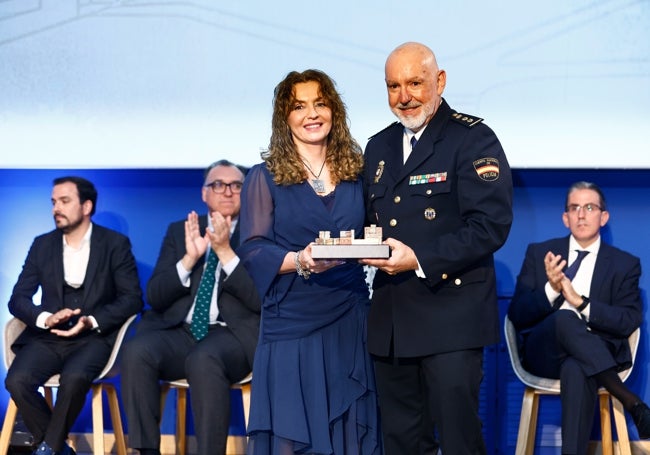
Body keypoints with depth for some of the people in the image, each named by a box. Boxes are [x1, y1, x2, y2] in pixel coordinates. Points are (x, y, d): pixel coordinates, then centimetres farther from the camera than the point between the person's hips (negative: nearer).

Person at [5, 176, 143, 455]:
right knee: (17, 381, -26)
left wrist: (92, 322, -18)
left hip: (93, 338, -3)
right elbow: (18, 299, 7)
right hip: (48, 337, 3)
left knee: (74, 378, -35)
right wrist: (46, 318, -15)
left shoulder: (116, 244, 2)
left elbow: (132, 298, -3)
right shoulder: (42, 245, 10)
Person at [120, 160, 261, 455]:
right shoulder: (179, 231, 17)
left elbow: (261, 299, -6)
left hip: (232, 334, -3)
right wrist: (189, 259, -10)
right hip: (179, 332, 3)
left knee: (204, 359, -38)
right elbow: (154, 296, 7)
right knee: (136, 351, -29)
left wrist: (225, 251, -14)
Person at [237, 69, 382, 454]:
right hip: (292, 324, -3)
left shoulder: (356, 172, 11)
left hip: (350, 322, 3)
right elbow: (253, 250, -6)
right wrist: (300, 261, -23)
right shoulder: (265, 177, 1)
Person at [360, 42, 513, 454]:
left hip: (451, 314, -7)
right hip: (391, 319, 7)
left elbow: (490, 226, -16)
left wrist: (420, 260, -23)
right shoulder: (379, 147, 16)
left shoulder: (473, 139, -6)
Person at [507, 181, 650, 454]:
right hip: (544, 352, 1)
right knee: (565, 318, -36)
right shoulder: (539, 253, 11)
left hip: (595, 354, -1)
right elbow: (517, 315, 3)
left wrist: (581, 302, -18)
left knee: (576, 371, -41)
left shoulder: (625, 264, 10)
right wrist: (551, 290, -16)